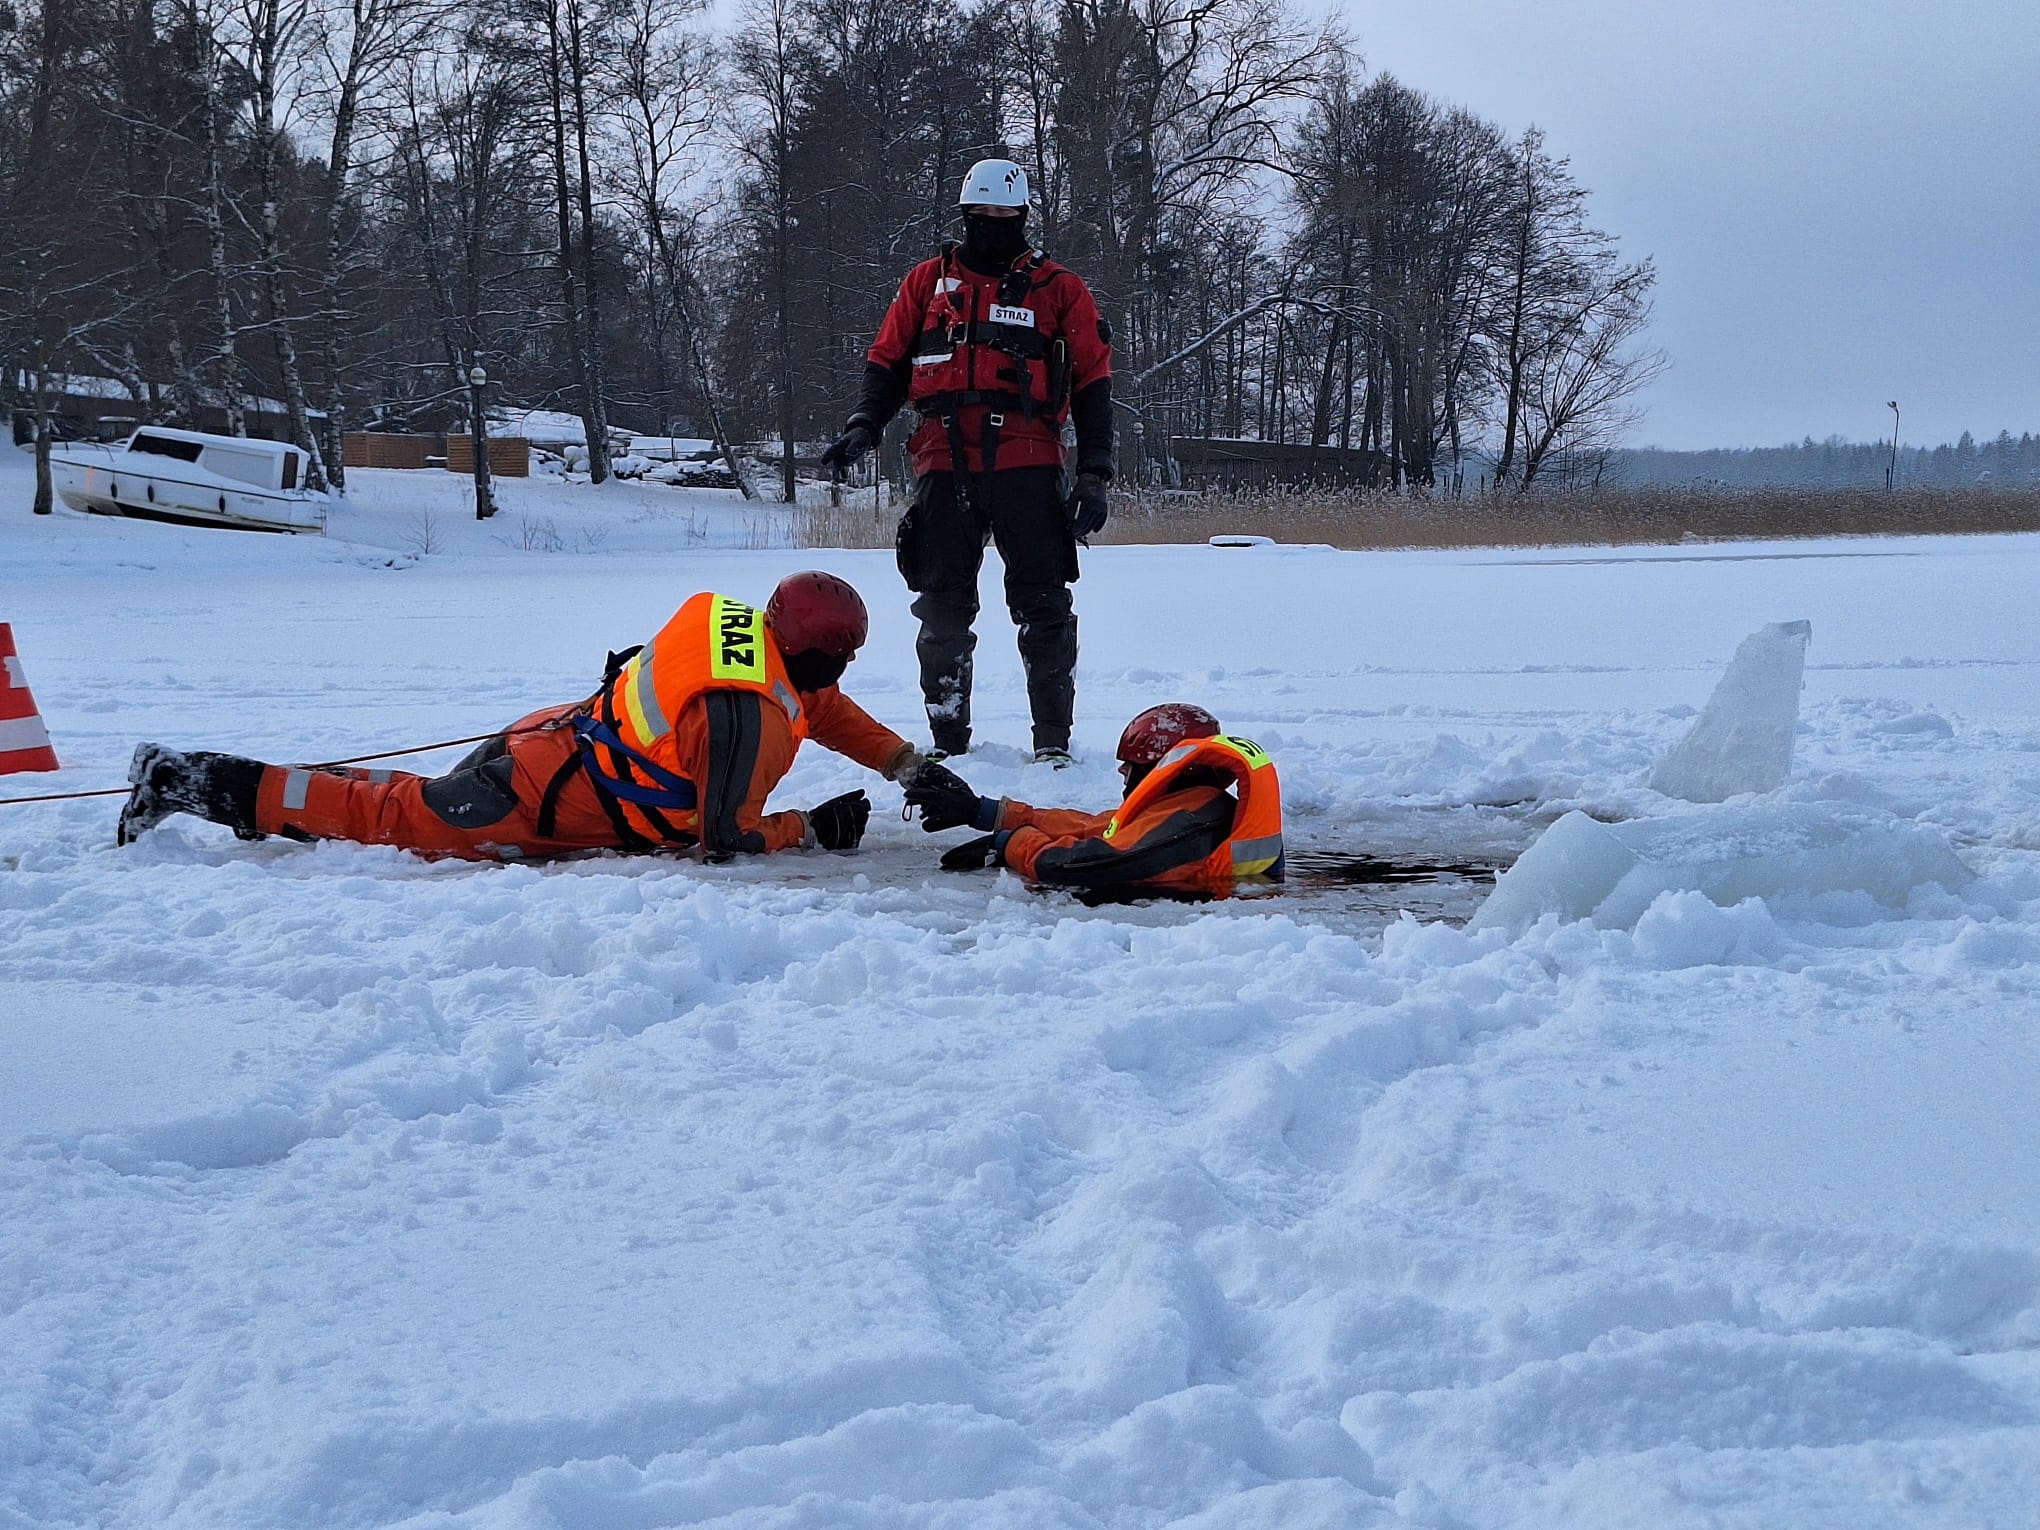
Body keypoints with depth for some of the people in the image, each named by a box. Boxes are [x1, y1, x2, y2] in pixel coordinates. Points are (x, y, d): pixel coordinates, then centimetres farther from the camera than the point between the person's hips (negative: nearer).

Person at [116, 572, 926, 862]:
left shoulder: (749, 633, 5)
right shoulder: (745, 713, -23)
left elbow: (821, 708, 22)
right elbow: (727, 837, -20)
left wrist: (905, 761, 18)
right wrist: (812, 829, -7)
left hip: (557, 738, 9)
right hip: (542, 805, -9)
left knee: (425, 798, 22)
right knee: (390, 817, -1)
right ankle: (201, 782, 1)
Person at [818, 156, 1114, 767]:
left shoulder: (1060, 290, 9)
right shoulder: (928, 282, 14)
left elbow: (1092, 383, 8)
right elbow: (886, 363, 18)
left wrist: (1094, 475, 0)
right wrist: (862, 428, 0)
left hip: (1026, 467, -2)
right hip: (945, 467, 2)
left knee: (1043, 606, -4)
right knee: (944, 608, 3)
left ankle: (1053, 740, 1)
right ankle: (948, 738, 11)